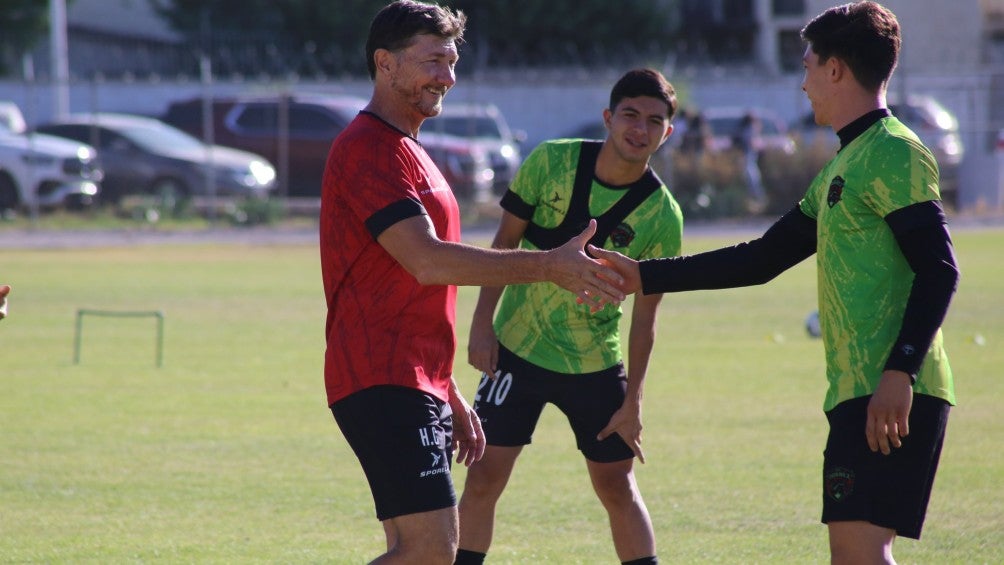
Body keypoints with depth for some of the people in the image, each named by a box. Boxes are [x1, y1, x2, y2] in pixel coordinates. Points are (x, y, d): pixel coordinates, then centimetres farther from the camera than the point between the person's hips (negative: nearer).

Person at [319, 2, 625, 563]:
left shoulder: (406, 152, 22)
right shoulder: (370, 149, -11)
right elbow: (427, 262, -23)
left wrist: (449, 395, 26)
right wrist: (549, 266, -22)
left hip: (415, 387, 10)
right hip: (383, 386, -10)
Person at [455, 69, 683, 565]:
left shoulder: (662, 216, -11)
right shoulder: (551, 162, -11)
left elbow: (644, 314, -5)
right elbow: (505, 243, -2)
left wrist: (632, 401, -5)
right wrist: (482, 324, -7)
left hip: (596, 365, 0)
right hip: (518, 348, 0)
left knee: (617, 485, 4)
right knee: (484, 476, -4)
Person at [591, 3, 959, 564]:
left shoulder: (894, 153, -8)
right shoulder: (842, 167, 23)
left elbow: (939, 270, -17)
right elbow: (763, 259, 28)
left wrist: (900, 371, -26)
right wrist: (645, 276, 29)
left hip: (891, 398, -10)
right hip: (856, 393, 10)